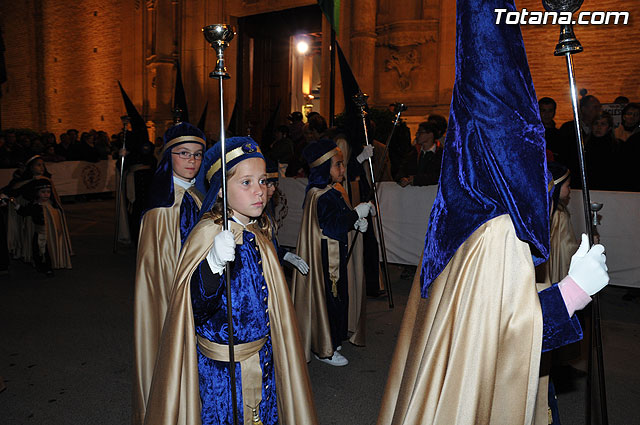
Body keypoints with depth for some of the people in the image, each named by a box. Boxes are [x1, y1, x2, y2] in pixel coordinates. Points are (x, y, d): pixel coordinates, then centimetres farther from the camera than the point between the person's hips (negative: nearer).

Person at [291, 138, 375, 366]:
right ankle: (324, 349, 15)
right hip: (325, 258, -10)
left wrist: (356, 221, -3)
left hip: (336, 255, 10)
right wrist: (357, 213, -21)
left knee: (337, 295, 17)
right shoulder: (321, 197, -22)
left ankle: (330, 341, 33)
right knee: (328, 297, 0)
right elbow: (331, 226, -28)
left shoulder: (335, 190, 9)